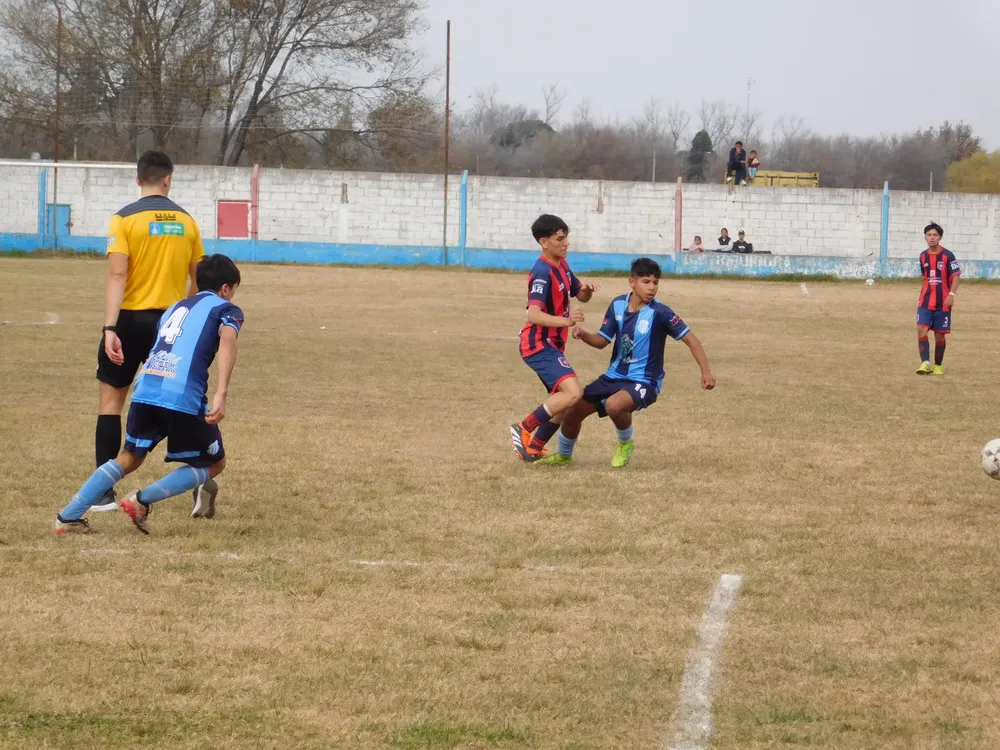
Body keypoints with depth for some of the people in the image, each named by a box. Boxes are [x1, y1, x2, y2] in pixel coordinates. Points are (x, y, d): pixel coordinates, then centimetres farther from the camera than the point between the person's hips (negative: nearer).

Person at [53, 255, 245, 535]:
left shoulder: (176, 308, 31)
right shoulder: (226, 309, 12)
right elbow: (227, 338, -10)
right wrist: (221, 394, -21)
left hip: (146, 388, 6)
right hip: (184, 396, -6)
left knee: (129, 458, 24)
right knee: (214, 463, 15)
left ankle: (68, 517, 13)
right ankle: (142, 501, 0)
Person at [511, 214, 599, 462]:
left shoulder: (562, 266, 11)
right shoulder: (543, 272, -19)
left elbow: (580, 295, 23)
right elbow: (533, 314, -28)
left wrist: (586, 290, -1)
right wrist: (566, 321, -41)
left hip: (551, 345, 10)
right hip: (539, 345, -10)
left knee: (564, 400, 17)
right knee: (573, 393, -23)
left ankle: (533, 447, 25)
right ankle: (523, 429, -12)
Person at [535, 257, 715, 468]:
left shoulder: (659, 313, -18)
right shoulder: (618, 305, -3)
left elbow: (690, 339, -16)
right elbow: (602, 340, 5)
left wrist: (706, 372, -25)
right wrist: (583, 335, -17)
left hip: (644, 381, -6)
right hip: (614, 376, 6)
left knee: (614, 405, -36)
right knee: (573, 411, 6)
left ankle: (625, 443, -3)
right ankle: (563, 456, 36)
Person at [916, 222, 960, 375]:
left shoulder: (947, 255, -8)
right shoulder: (923, 256, 7)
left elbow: (955, 276, -8)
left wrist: (951, 294, -19)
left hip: (943, 302, -3)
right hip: (925, 301, 3)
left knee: (940, 334, 5)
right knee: (921, 330, -14)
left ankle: (938, 366, 17)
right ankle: (925, 363, -19)